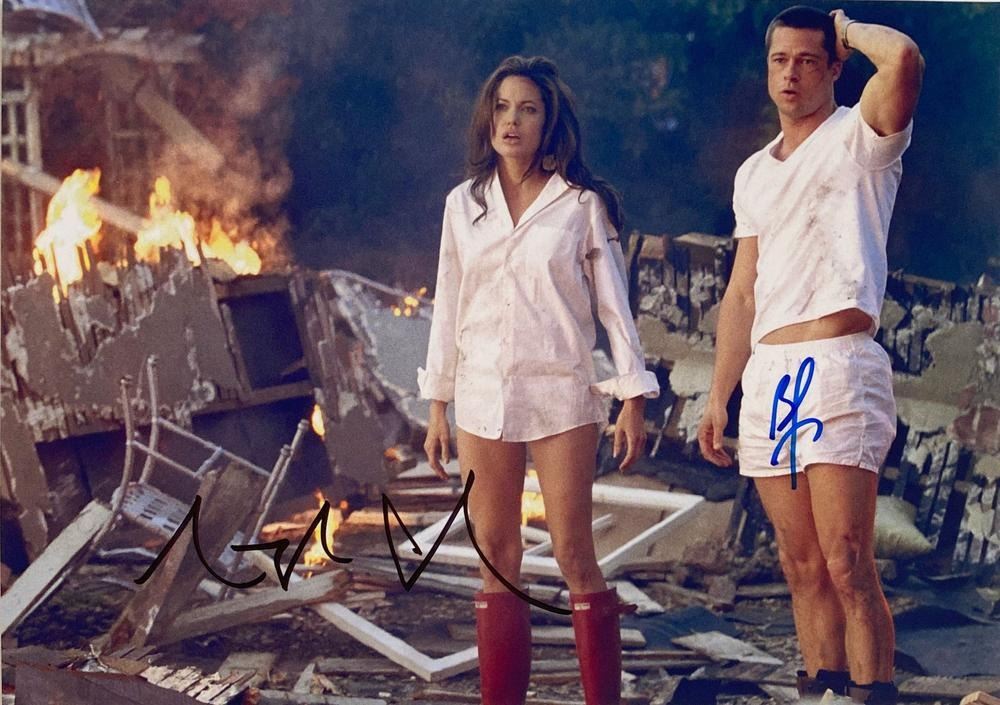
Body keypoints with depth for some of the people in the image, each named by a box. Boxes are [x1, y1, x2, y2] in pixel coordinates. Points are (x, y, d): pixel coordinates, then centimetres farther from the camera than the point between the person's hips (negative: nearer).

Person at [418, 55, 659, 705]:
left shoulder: (582, 204, 0)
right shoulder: (463, 203, 9)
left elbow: (614, 303, -1)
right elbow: (448, 309, 11)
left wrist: (633, 395, -8)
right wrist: (437, 405, 9)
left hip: (560, 394, -3)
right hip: (483, 397, 3)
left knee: (574, 555, -6)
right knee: (496, 559, 5)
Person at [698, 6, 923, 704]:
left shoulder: (859, 138, 2)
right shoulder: (754, 174, 21)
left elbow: (904, 58, -20)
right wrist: (719, 397, 16)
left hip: (839, 365, -6)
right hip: (767, 377, 6)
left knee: (848, 567, -12)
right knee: (803, 567, 8)